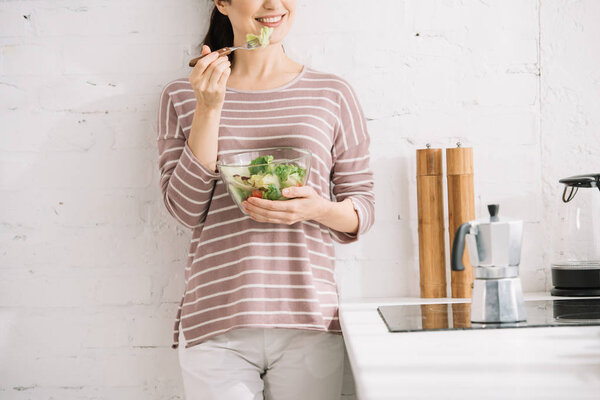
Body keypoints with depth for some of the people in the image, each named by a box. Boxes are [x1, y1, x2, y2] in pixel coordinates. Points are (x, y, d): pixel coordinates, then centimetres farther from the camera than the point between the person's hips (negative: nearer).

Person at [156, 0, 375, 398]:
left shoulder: (333, 93, 5)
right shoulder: (182, 96, 7)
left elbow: (363, 208, 8)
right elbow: (185, 208, -1)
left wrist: (317, 209, -13)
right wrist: (209, 108, -8)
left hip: (309, 321, 1)